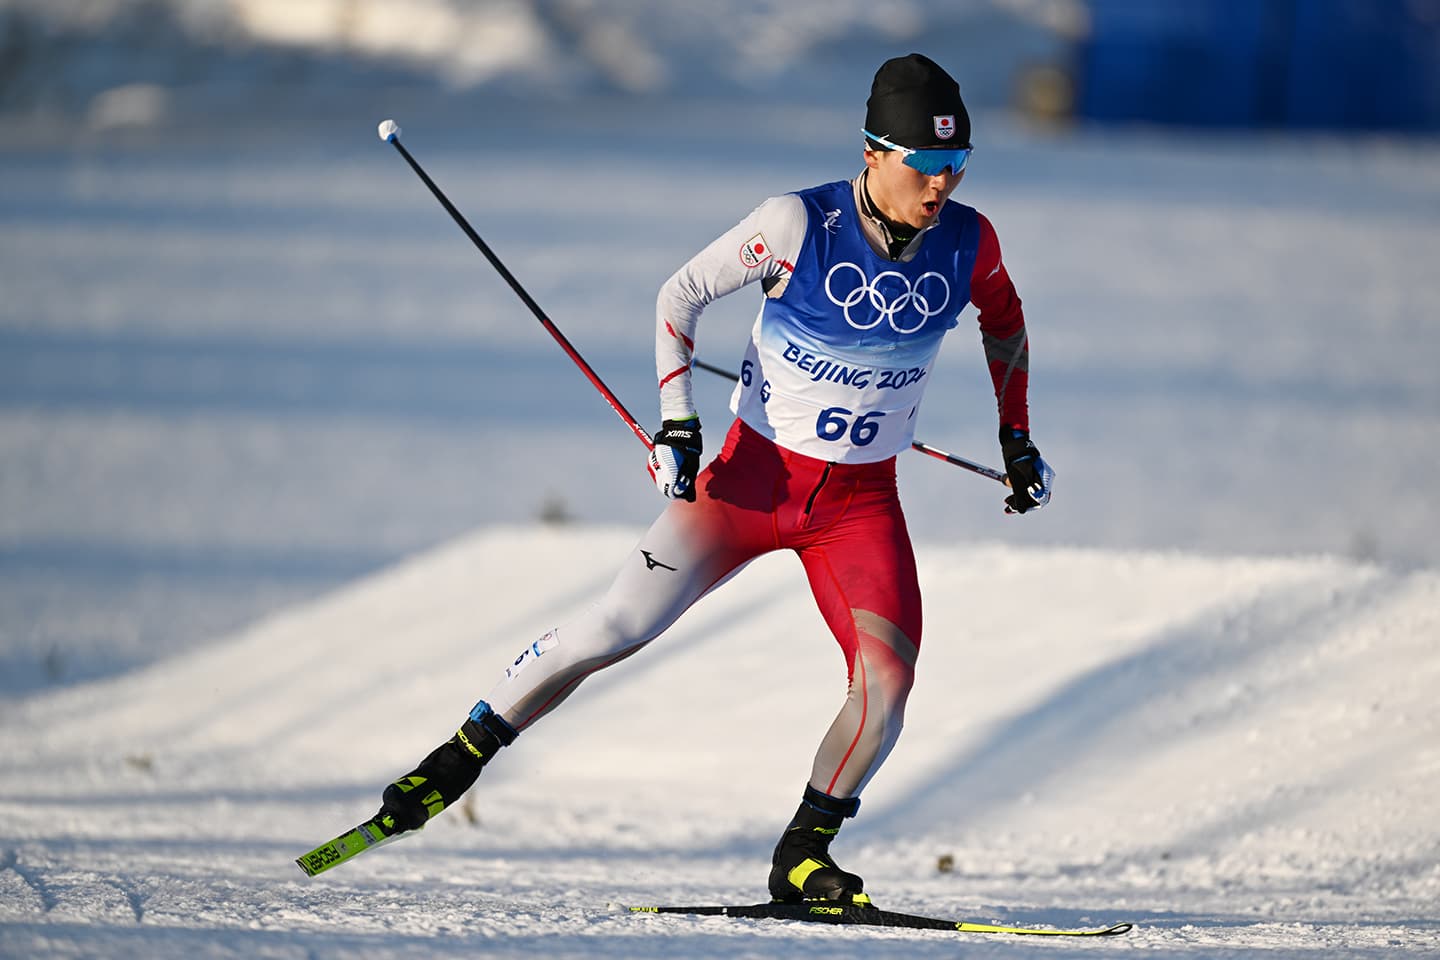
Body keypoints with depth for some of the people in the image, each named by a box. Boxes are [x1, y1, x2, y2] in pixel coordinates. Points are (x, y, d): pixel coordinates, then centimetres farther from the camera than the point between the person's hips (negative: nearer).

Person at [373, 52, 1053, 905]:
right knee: (617, 628, -10)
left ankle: (803, 856, 0)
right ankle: (465, 755, 8)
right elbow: (682, 295, -6)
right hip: (757, 473, -2)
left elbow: (1005, 321, 16)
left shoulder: (968, 244, -8)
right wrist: (677, 420, -14)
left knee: (888, 679, -17)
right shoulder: (800, 224, -18)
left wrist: (1017, 439, 14)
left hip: (862, 502, 2)